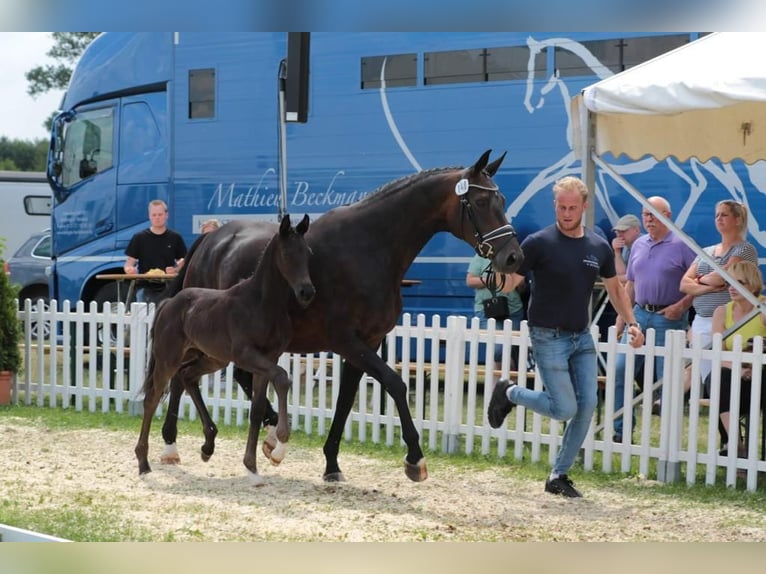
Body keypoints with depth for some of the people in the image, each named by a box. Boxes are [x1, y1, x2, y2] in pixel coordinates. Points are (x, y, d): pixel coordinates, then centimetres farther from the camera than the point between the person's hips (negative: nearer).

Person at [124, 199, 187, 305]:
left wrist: (175, 270, -13)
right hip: (145, 288, 0)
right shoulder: (139, 238, 4)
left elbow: (183, 262, 8)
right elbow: (130, 262, 4)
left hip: (167, 288, 0)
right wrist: (129, 269, -18)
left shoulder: (175, 238, 6)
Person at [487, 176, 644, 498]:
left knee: (587, 407, -2)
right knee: (565, 409, -9)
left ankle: (559, 476, 11)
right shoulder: (539, 243, -11)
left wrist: (631, 322, 5)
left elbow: (614, 289, 16)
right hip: (549, 338, -5)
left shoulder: (599, 248, 4)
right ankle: (510, 393, 17)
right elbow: (509, 283, -11)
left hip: (582, 338, 5)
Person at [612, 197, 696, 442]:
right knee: (620, 371, 1)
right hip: (639, 314, 6)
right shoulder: (638, 245, 13)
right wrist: (621, 318, 15)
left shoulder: (681, 245, -6)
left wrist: (682, 306, -16)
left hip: (669, 318, -6)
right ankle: (620, 430, 10)